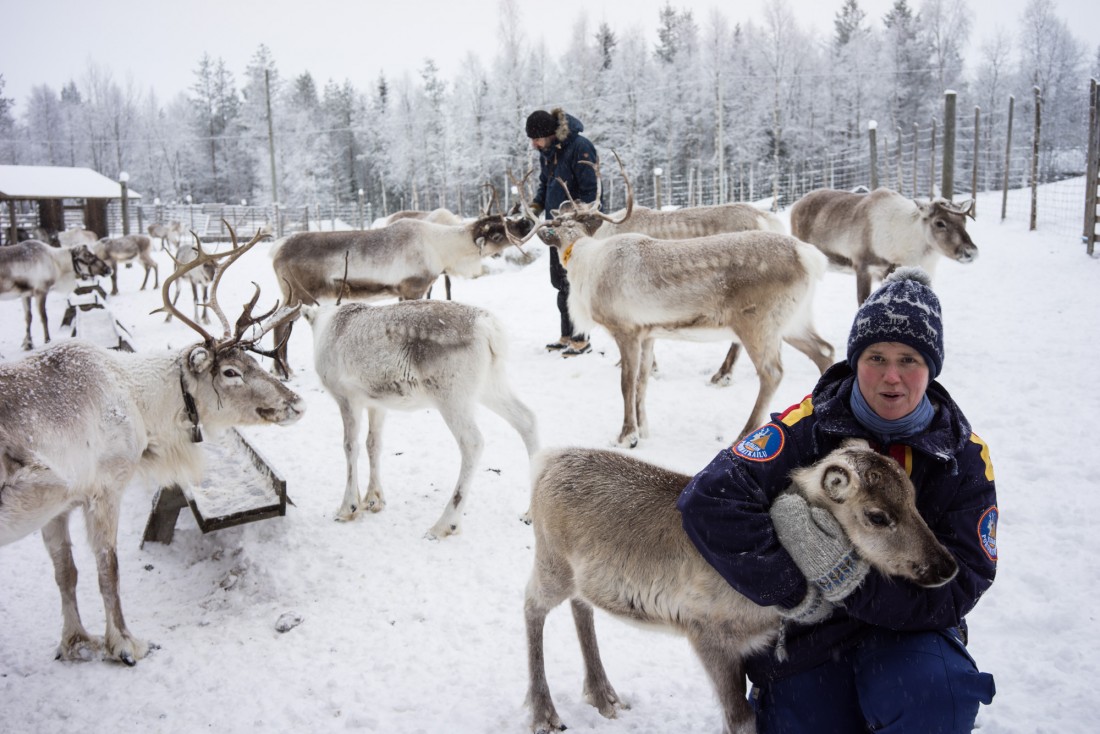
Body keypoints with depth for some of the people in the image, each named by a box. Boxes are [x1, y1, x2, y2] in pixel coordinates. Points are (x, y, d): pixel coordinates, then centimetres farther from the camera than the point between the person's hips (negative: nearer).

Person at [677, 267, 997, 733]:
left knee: (935, 693, -28)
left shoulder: (964, 458, -6)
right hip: (808, 632, 0)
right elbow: (710, 500, -26)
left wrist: (849, 577, -30)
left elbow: (961, 585, -13)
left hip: (905, 627, 1)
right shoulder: (807, 427, -14)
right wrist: (795, 595, -23)